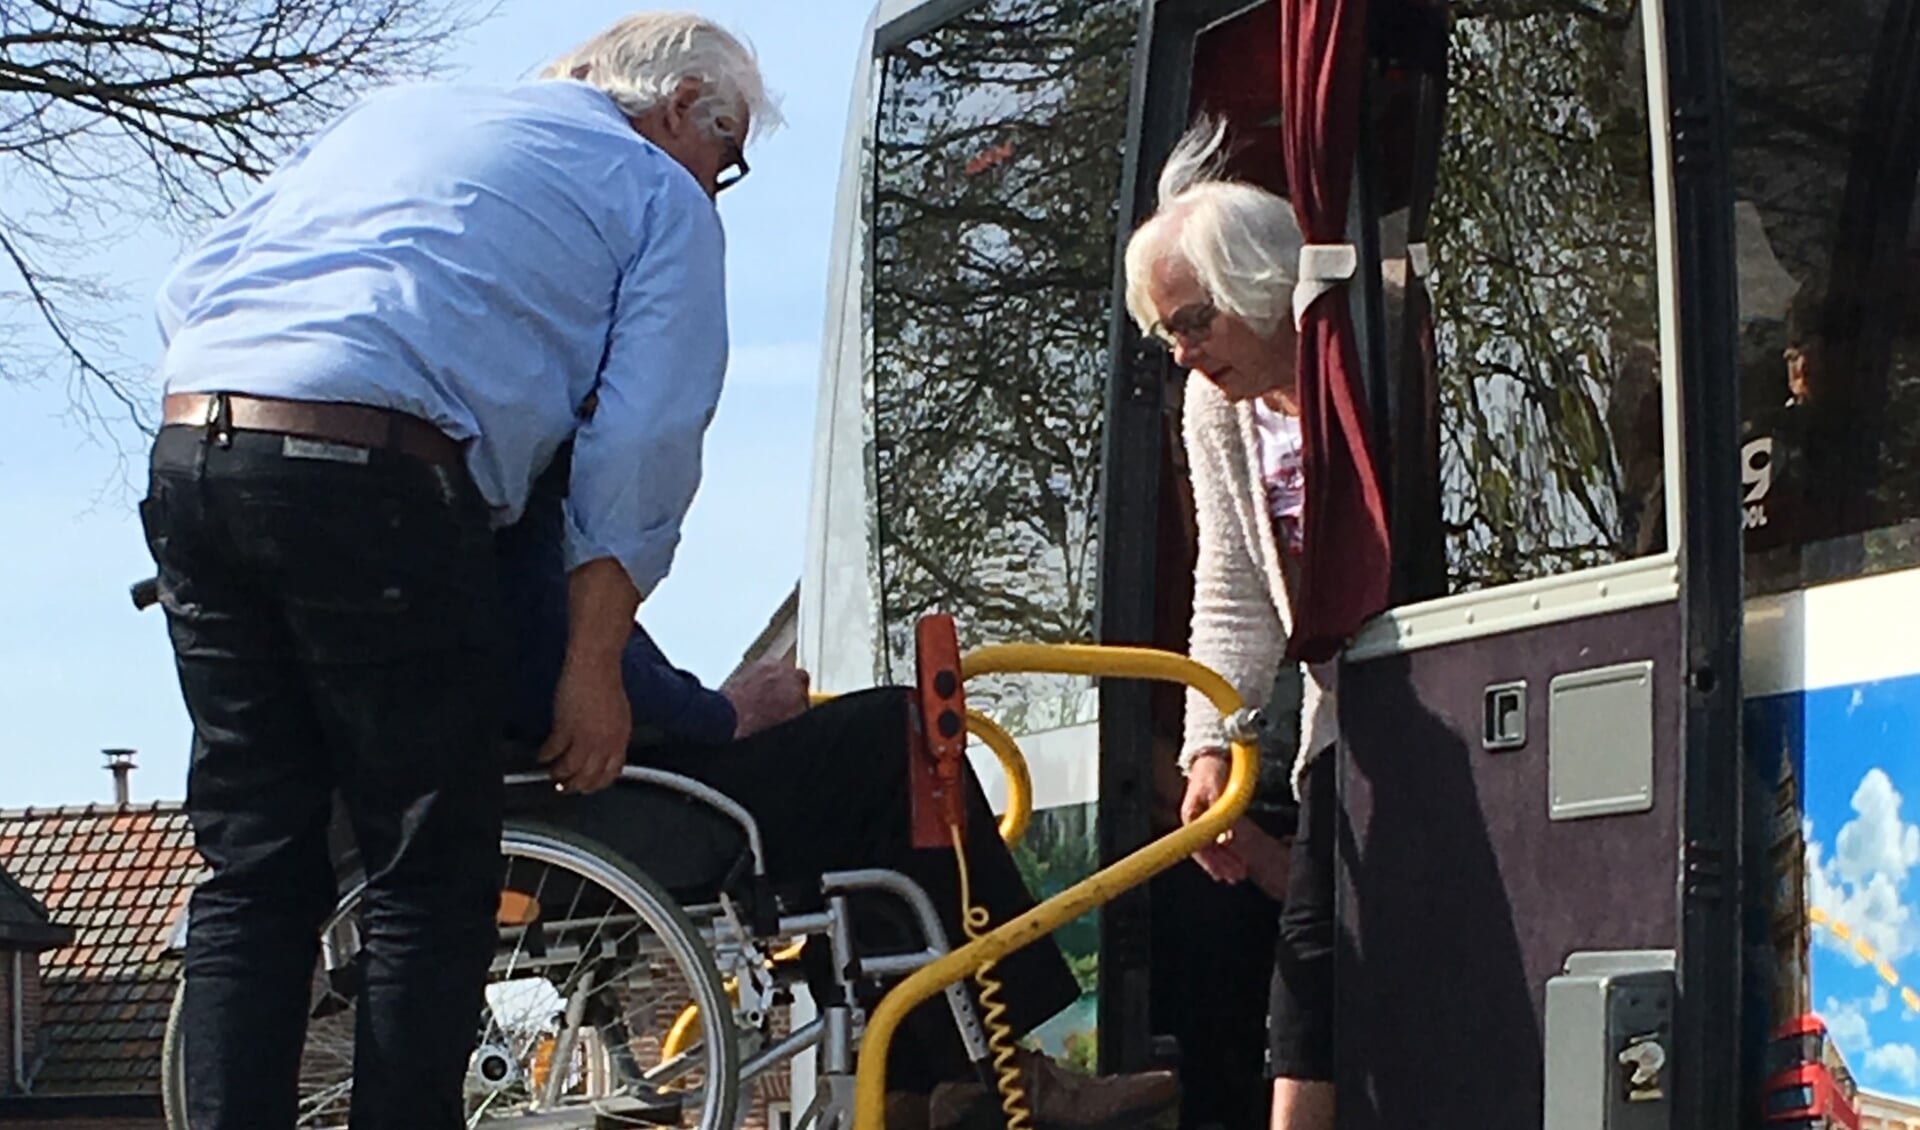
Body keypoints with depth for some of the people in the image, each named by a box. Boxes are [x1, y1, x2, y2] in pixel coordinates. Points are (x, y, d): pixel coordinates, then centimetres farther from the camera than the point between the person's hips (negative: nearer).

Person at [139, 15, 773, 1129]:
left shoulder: (394, 110, 31)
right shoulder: (660, 195, 14)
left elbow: (193, 287, 25)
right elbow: (643, 444, 2)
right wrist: (595, 667, 3)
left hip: (189, 450, 6)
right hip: (379, 483, -6)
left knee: (252, 869, 11)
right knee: (432, 881, 3)